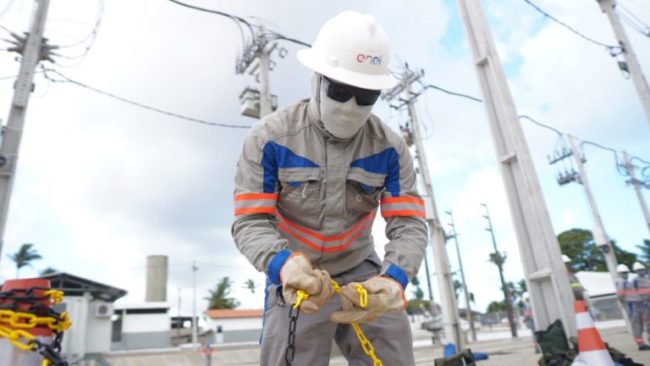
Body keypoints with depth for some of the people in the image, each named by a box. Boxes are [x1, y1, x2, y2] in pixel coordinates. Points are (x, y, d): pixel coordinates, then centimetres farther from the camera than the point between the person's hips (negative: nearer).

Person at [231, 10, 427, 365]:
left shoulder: (390, 147, -9)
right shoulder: (269, 137, -15)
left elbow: (408, 224, -13)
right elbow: (251, 221, -18)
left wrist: (395, 278, -34)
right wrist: (284, 264, -39)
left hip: (361, 273, 2)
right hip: (294, 279, -1)